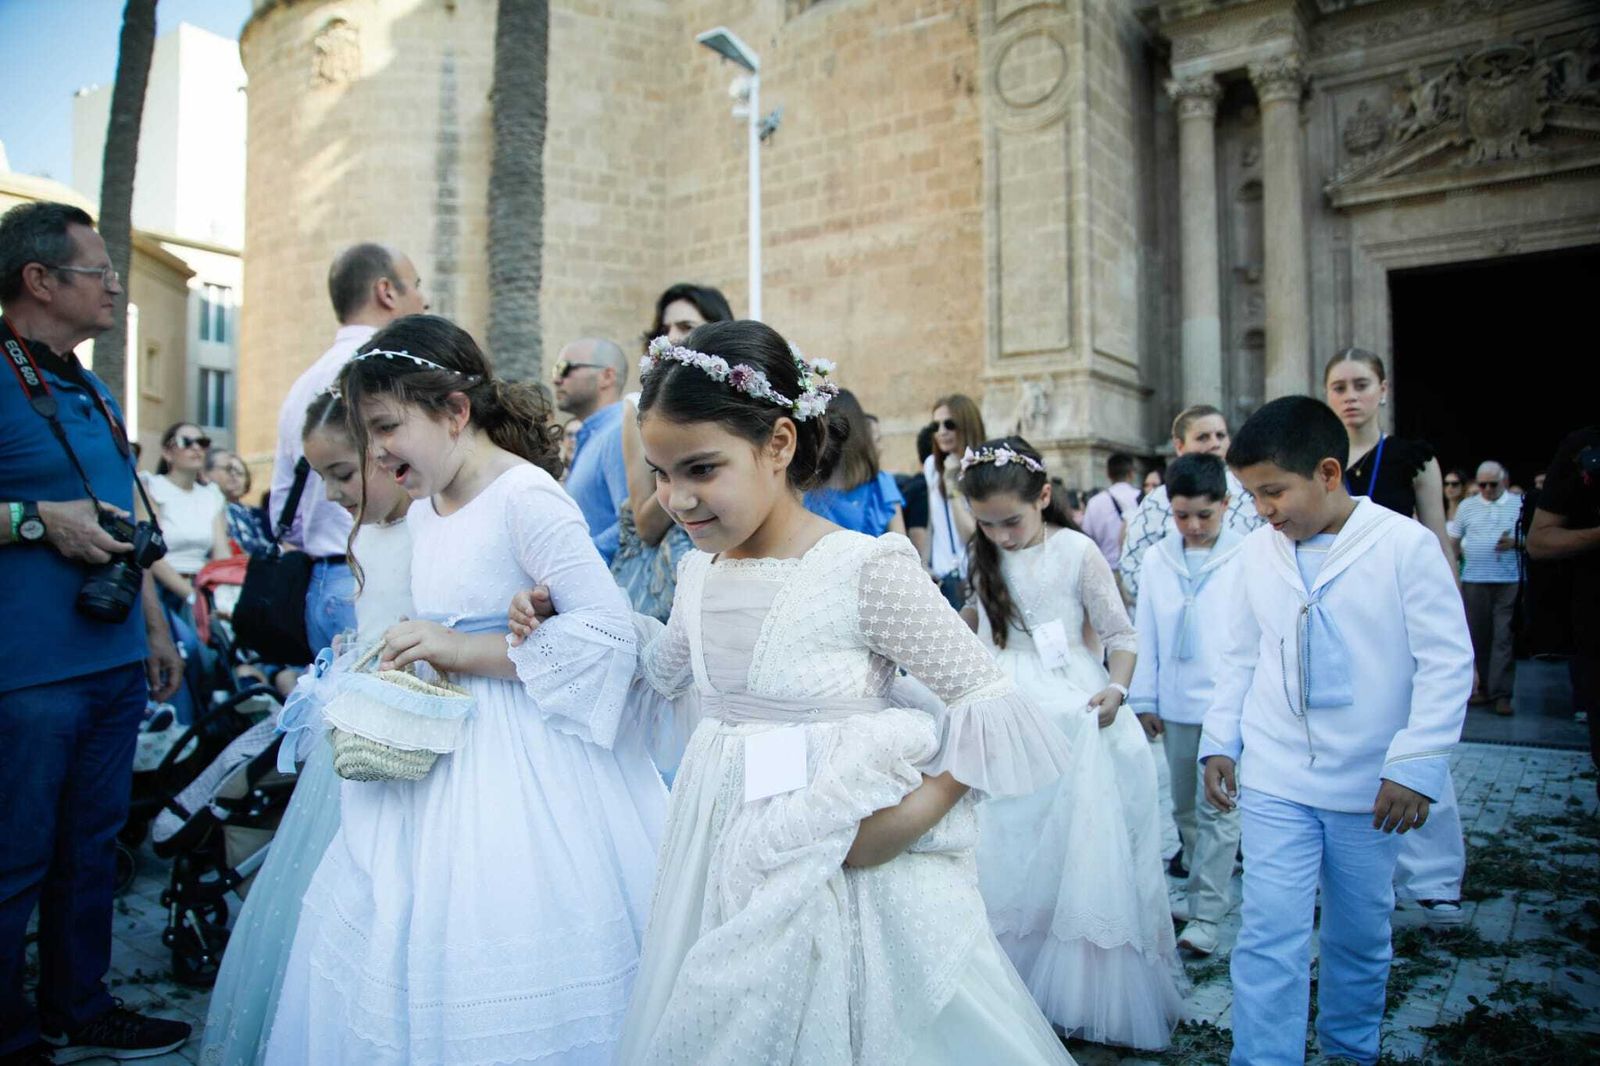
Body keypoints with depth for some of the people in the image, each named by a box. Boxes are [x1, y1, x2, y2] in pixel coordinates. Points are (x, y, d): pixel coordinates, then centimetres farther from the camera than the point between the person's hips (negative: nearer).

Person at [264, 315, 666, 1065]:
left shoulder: (525, 495, -16)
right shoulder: (422, 512, 10)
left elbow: (609, 630, -23)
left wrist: (463, 651, -20)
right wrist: (410, 659, 1)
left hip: (524, 758, -8)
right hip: (441, 746, 8)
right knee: (392, 936, 15)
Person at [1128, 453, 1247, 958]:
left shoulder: (1246, 559, -7)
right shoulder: (1156, 561, 2)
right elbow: (1145, 634, 6)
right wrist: (1144, 700, 6)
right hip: (1176, 705, 4)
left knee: (1217, 808, -3)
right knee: (1185, 807, 14)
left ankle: (1206, 913, 4)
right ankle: (1216, 888, 32)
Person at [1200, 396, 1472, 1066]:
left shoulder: (1405, 544, -10)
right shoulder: (1257, 551, 1)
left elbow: (1448, 662, -9)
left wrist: (1415, 765, -13)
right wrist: (1219, 742, 5)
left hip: (1370, 786, -1)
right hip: (1273, 782, 2)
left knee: (1361, 933, 16)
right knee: (1270, 934, -3)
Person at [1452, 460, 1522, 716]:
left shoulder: (1520, 505, 6)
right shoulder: (1467, 506, 11)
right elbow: (1453, 541, 14)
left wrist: (1514, 542, -13)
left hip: (1509, 581, -2)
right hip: (1474, 580, 2)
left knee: (1503, 637, -5)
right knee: (1479, 636, 6)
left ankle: (1501, 693, -3)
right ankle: (1485, 687, 16)